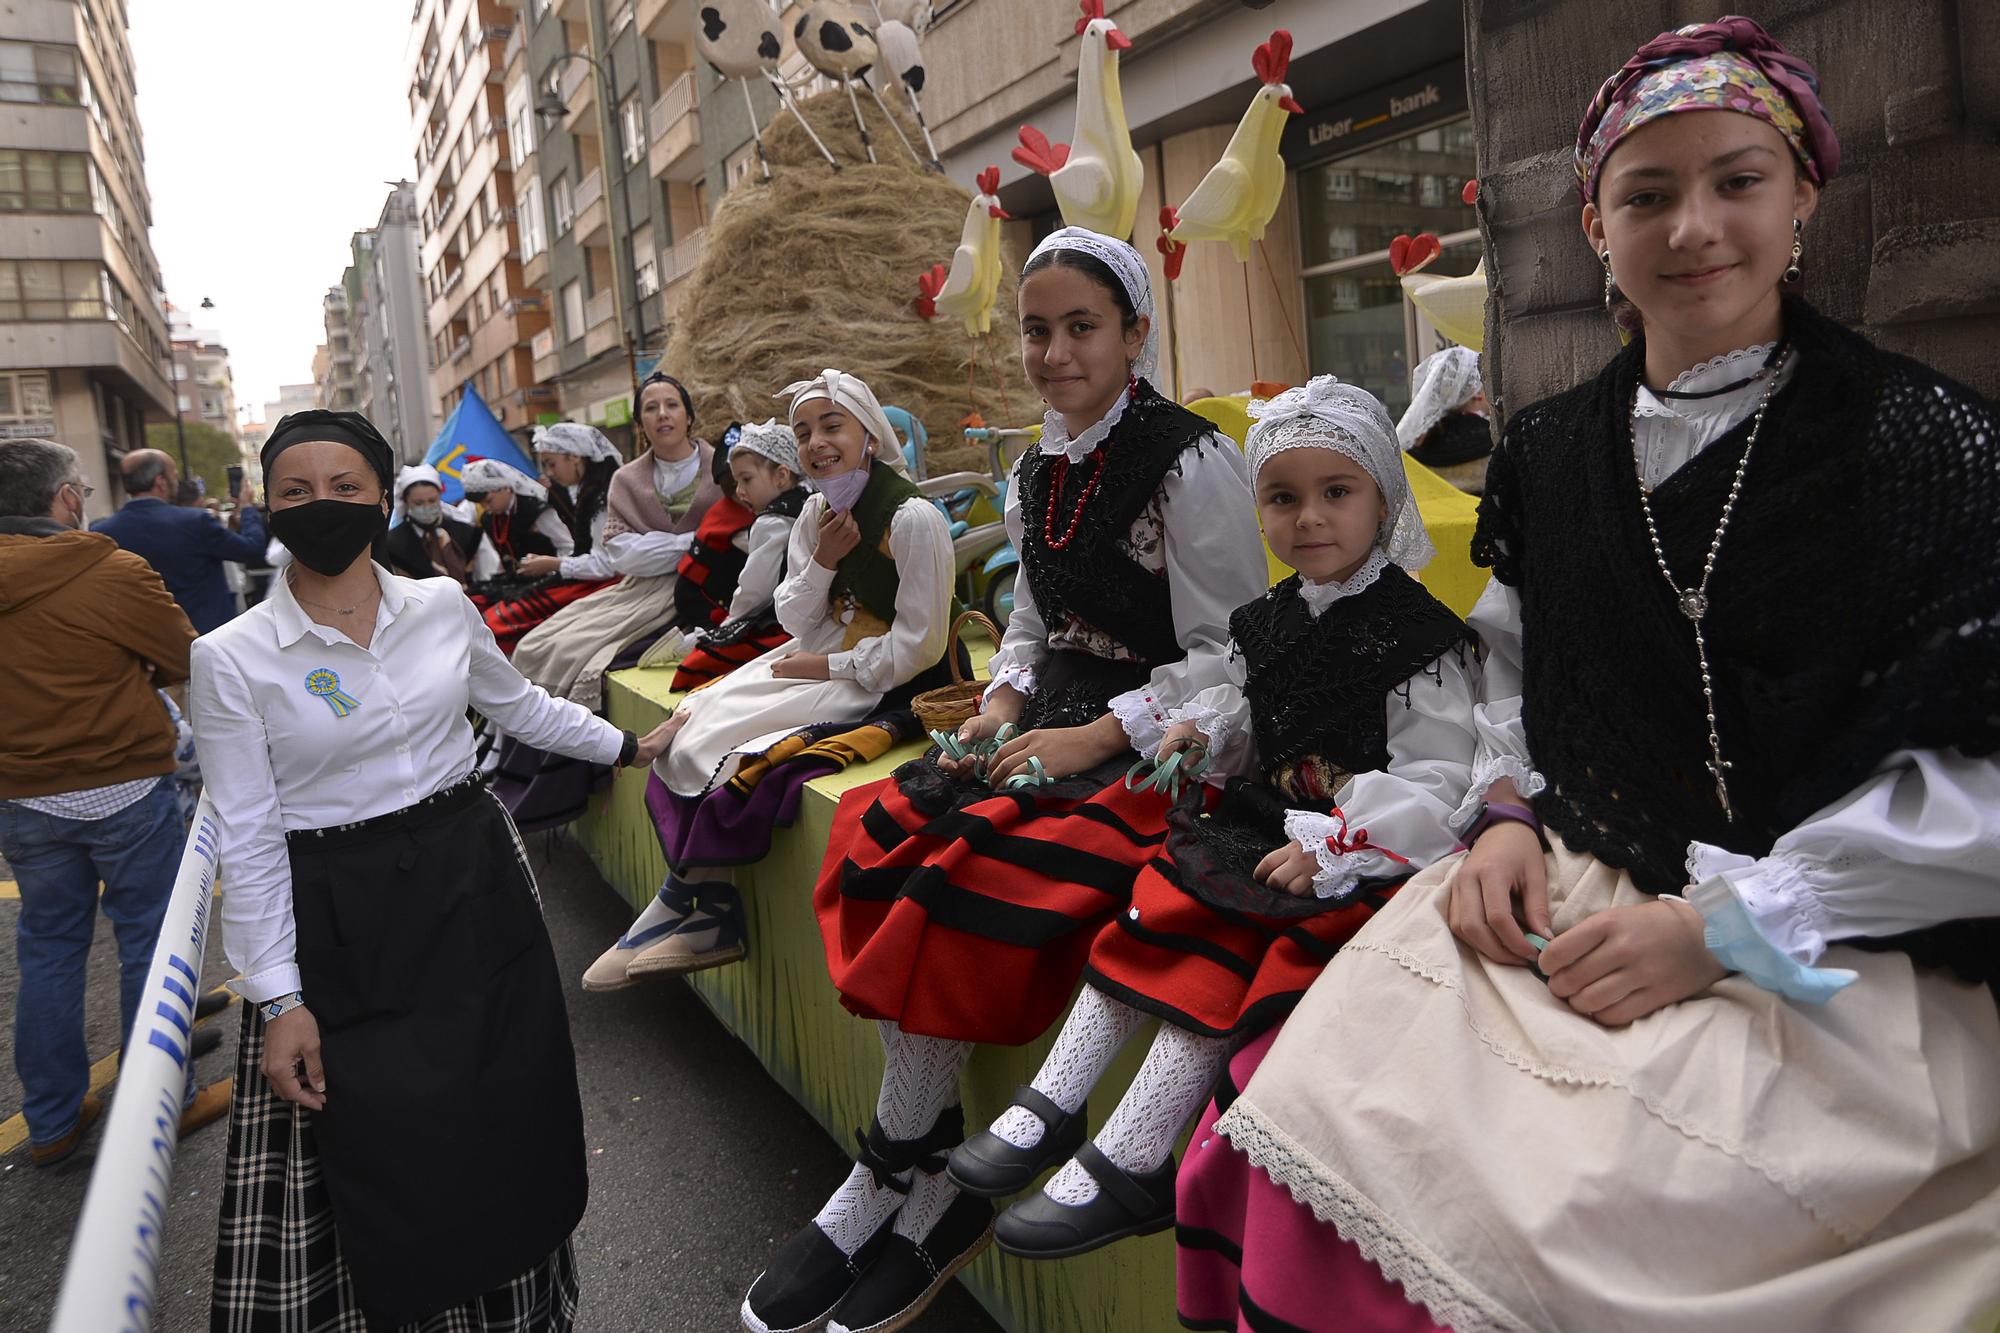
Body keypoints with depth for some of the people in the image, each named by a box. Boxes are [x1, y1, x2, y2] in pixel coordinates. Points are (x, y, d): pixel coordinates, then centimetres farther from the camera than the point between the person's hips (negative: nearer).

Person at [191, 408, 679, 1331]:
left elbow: (516, 705, 18)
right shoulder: (231, 659, -7)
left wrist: (626, 745, 22)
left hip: (473, 884, 3)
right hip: (341, 925, -3)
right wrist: (278, 1000, -9)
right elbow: (247, 841, -7)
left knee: (502, 1124, 12)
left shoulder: (442, 606, 1)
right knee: (379, 1153, 0)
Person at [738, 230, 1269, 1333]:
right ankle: (925, 1180, -8)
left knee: (965, 870, -25)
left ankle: (895, 1180, -3)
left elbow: (1227, 654, -12)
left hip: (1152, 745, -7)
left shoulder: (1193, 465, -10)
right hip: (1055, 719, 7)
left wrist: (1096, 736, -19)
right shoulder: (1036, 475, 13)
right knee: (884, 834, -16)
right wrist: (1003, 700, 2)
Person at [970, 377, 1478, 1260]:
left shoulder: (1419, 637, -11)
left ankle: (1129, 1165, -15)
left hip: (1361, 856, -7)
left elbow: (1434, 784, -15)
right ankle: (1052, 1108, -2)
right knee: (1150, 911, -7)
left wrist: (1327, 845, -23)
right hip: (1265, 821, 8)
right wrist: (1201, 730, 3)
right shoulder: (1268, 623, 11)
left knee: (1209, 951, -22)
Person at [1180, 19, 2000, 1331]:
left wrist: (1723, 927, -15)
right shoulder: (1548, 451, 10)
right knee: (1315, 1138, -18)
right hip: (1559, 902, 4)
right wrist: (1508, 815, -1)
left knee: (1550, 1227, -24)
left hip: (1824, 966, -3)